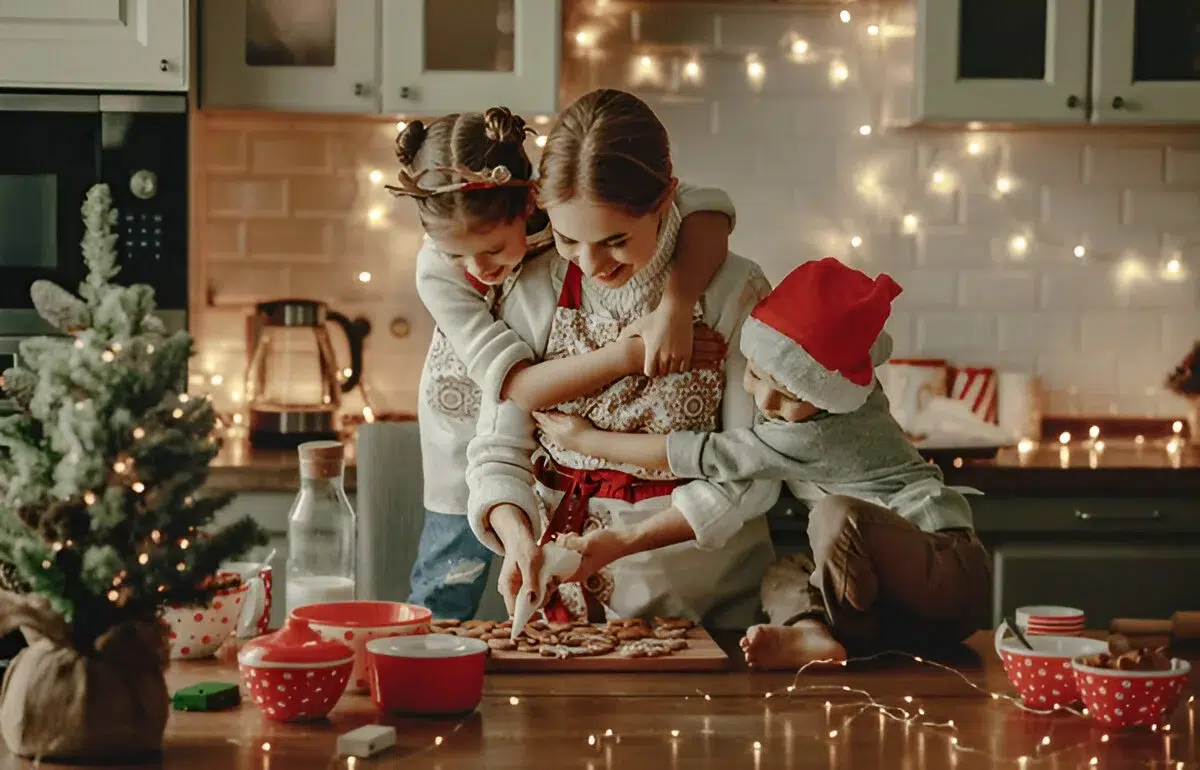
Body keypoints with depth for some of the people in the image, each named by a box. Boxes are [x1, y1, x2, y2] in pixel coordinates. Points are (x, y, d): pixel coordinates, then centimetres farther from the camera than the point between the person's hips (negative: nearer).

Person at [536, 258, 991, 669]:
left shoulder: (811, 439, -19)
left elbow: (703, 458, -10)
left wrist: (586, 439, -1)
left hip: (951, 570, -10)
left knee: (838, 514, -31)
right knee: (782, 576, 1)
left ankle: (835, 627, -12)